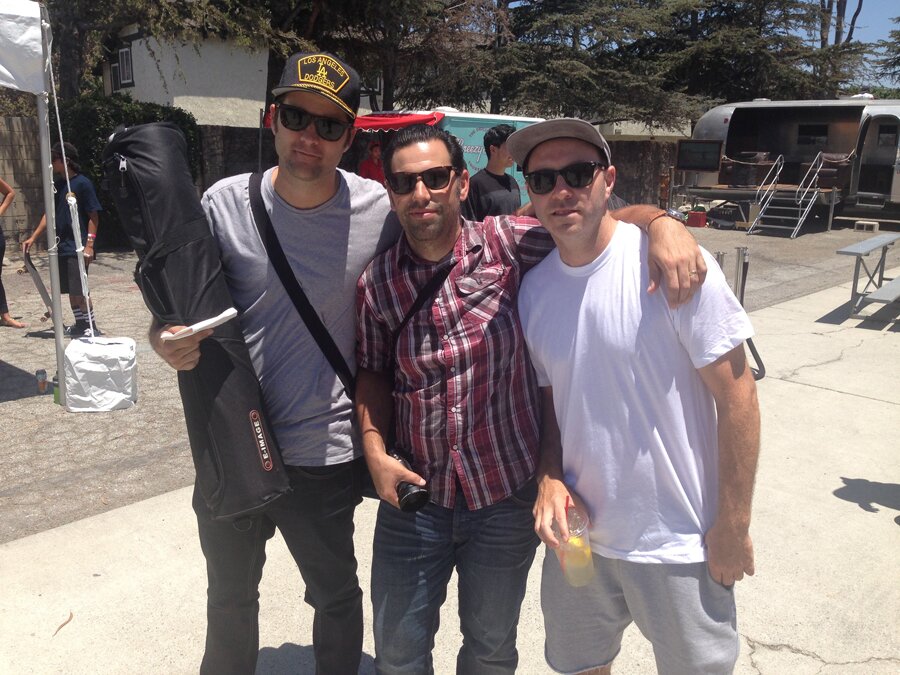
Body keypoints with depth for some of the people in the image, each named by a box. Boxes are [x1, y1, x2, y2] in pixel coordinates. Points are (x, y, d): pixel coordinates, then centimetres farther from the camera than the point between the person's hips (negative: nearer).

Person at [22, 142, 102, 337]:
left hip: (78, 247, -7)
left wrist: (89, 245, -16)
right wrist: (33, 237, 14)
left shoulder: (82, 183, -10)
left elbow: (94, 216, -11)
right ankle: (80, 325, 22)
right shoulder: (57, 185, 12)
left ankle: (92, 327, 3)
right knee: (71, 290, 12)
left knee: (79, 290, -7)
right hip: (61, 247, 7)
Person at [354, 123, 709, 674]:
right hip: (413, 494, 1)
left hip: (508, 495, -1)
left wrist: (664, 222, -30)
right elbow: (373, 373, 6)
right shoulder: (376, 283, -5)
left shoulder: (508, 244, -11)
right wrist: (376, 453, -6)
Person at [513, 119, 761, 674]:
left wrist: (733, 526, -12)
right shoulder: (534, 287, -1)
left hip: (678, 544, -4)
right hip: (577, 531, 5)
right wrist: (550, 477, -7)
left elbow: (737, 395, -14)